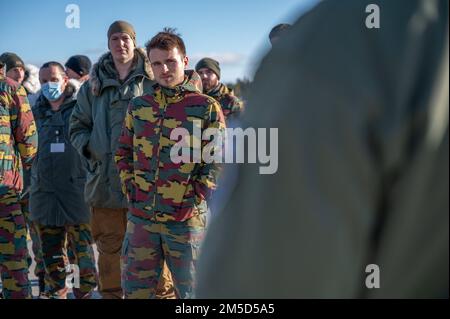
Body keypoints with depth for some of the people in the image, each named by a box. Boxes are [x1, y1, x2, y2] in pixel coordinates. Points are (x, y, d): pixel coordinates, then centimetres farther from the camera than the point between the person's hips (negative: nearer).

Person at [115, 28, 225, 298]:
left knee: (190, 290, 5)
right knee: (136, 289, 8)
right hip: (141, 218, 4)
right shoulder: (139, 106, 10)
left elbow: (218, 161, -5)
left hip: (186, 220, -4)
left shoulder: (206, 108, -4)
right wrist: (131, 189, 6)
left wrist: (195, 198, -10)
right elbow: (123, 151, 18)